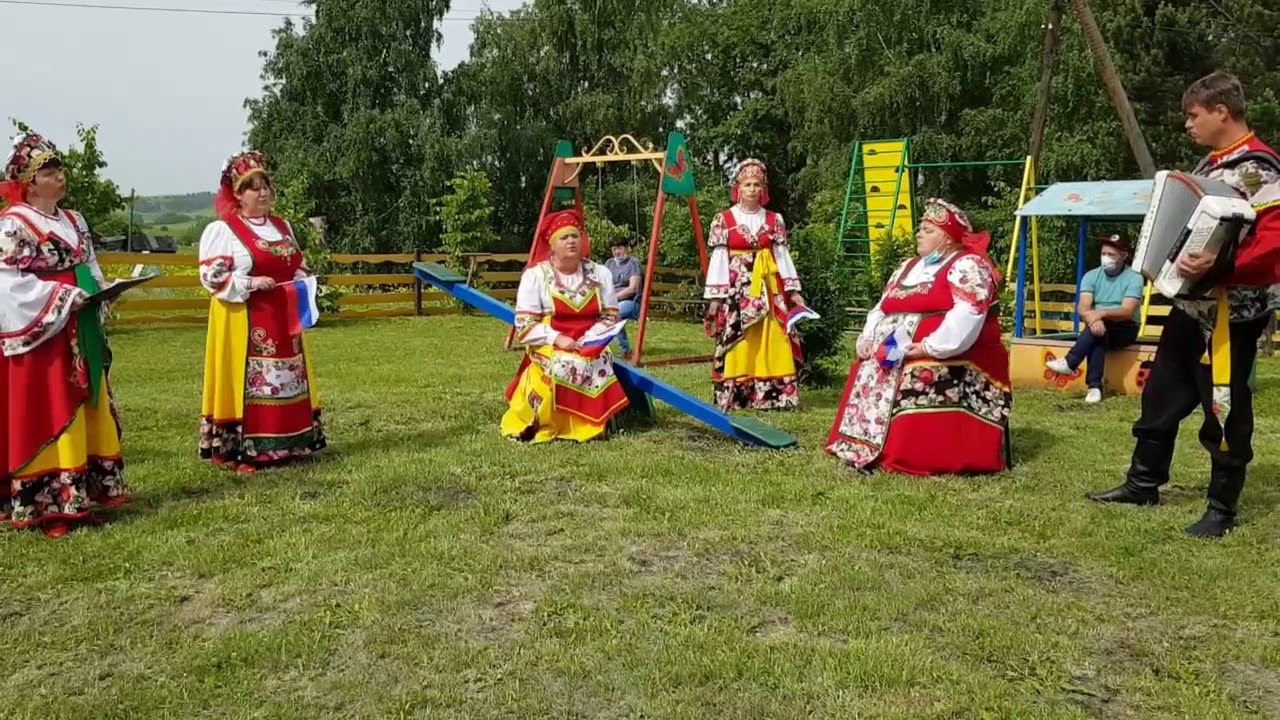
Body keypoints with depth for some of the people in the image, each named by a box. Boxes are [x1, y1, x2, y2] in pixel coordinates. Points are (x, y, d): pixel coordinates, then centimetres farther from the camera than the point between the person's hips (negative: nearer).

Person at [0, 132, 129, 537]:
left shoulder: (74, 221, 14)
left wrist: (101, 290, -2)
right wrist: (63, 296, -20)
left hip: (79, 335, 8)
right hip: (40, 337, -8)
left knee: (84, 413, 11)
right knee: (44, 418, -4)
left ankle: (80, 497, 20)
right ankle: (46, 505, 2)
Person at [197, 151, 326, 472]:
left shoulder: (281, 226, 15)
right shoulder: (221, 229, -6)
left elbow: (298, 265, 23)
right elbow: (212, 277, -11)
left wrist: (302, 280, 2)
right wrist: (250, 283, -21)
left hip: (282, 319, 7)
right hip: (244, 322, -7)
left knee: (286, 381, 9)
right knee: (245, 383, -7)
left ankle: (286, 442, 18)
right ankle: (240, 449, -1)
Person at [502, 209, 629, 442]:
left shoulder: (599, 273, 7)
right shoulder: (535, 275, -4)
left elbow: (611, 316, 7)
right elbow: (524, 326, -7)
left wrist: (591, 338, -12)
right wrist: (556, 338, -20)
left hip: (590, 347, 3)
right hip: (548, 348, -3)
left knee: (597, 363, -31)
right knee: (565, 366, -35)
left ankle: (588, 425, -15)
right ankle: (536, 423, -18)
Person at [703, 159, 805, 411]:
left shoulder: (774, 220, 8)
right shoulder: (724, 220, 0)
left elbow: (783, 256, 9)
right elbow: (718, 258, -2)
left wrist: (793, 290, 3)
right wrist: (714, 296, -6)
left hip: (768, 288, 3)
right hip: (736, 289, -2)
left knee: (773, 344, 0)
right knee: (737, 346, -3)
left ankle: (773, 395, 5)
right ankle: (734, 397, 2)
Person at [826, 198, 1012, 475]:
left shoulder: (968, 266, -3)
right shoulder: (908, 267, 23)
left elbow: (968, 314, -18)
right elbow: (881, 309, 21)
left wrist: (931, 347, -25)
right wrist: (867, 338, 2)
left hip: (949, 361, -8)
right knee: (870, 378, -7)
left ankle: (921, 457, -22)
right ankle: (870, 450, -2)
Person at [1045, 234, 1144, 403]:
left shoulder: (1134, 278, -8)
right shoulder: (1091, 276, 2)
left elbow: (1127, 312, -20)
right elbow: (1083, 308, -12)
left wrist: (1101, 313, -37)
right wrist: (1093, 319, -34)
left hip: (1125, 330, -2)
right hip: (1101, 329, 2)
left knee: (1099, 330, -34)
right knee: (1096, 329, -34)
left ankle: (1069, 363, -35)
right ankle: (1095, 386, -39)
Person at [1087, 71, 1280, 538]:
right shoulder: (1212, 163, 13)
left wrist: (1218, 267, -35)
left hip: (1231, 309, -10)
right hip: (1193, 302, 10)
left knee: (1224, 407, 0)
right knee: (1162, 393, 15)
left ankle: (1222, 507, 13)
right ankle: (1143, 483, 28)